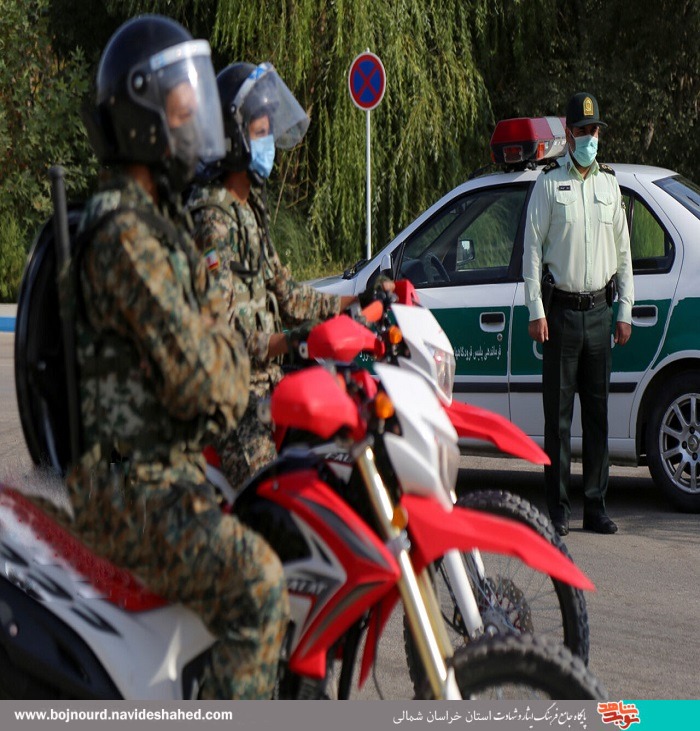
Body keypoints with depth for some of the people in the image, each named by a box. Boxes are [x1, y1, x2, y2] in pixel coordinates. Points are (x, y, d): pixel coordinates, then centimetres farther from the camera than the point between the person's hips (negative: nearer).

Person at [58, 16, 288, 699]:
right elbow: (198, 380, -23)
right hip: (129, 482, -11)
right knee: (254, 582, -30)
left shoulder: (162, 218, 16)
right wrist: (230, 347, -1)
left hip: (168, 461, 11)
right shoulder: (126, 237, -19)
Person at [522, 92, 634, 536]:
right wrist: (536, 311, -8)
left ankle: (596, 506, 10)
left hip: (600, 311, 4)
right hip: (561, 310, -4)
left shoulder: (610, 183, 13)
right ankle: (558, 508, 1)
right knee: (559, 414, -2)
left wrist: (625, 311, 11)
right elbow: (533, 249, -1)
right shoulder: (549, 183, 0)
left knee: (598, 412, 5)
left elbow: (622, 250, 16)